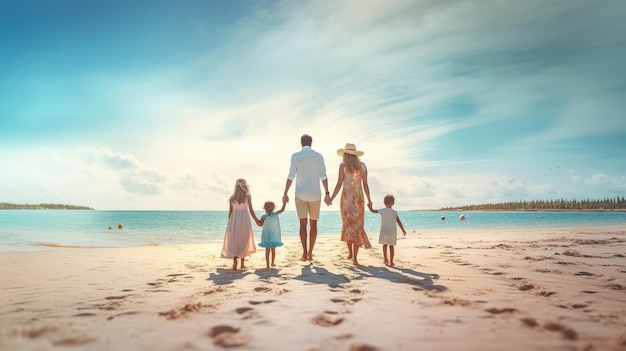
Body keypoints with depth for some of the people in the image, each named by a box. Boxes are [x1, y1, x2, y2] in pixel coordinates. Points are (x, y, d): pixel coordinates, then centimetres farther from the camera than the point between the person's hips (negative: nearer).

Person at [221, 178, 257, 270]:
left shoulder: (232, 198, 6)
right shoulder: (247, 196, 0)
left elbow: (230, 212, 7)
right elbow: (251, 210, -1)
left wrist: (229, 224, 15)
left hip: (234, 219, 2)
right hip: (244, 219, -1)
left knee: (234, 241, 4)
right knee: (243, 241, 9)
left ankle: (234, 260, -15)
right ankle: (242, 263, 12)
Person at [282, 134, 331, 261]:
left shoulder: (295, 156, -2)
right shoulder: (318, 156, 1)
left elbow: (291, 176, -5)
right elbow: (323, 176, -2)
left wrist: (285, 193, 1)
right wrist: (327, 194, 1)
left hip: (300, 194, -1)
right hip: (315, 194, 1)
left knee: (303, 224, 0)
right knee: (313, 224, 11)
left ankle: (305, 253, -12)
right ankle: (310, 253, 14)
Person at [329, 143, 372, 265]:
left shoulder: (343, 165, -6)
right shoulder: (362, 166, 4)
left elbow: (339, 184, -10)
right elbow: (365, 184, 4)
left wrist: (331, 198, -1)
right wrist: (369, 200, 15)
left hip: (346, 199, -2)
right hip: (358, 199, 2)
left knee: (348, 225, 17)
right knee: (357, 227, 3)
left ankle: (350, 252, 15)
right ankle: (355, 258, -2)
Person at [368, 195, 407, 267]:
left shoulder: (382, 211, -7)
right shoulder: (395, 212, -6)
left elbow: (372, 210, 5)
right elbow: (399, 222, -4)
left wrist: (370, 206, 25)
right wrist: (403, 230, 6)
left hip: (384, 231, 0)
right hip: (392, 232, 0)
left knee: (385, 245, 17)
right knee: (391, 246, 7)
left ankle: (386, 260, 20)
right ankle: (391, 262, 8)